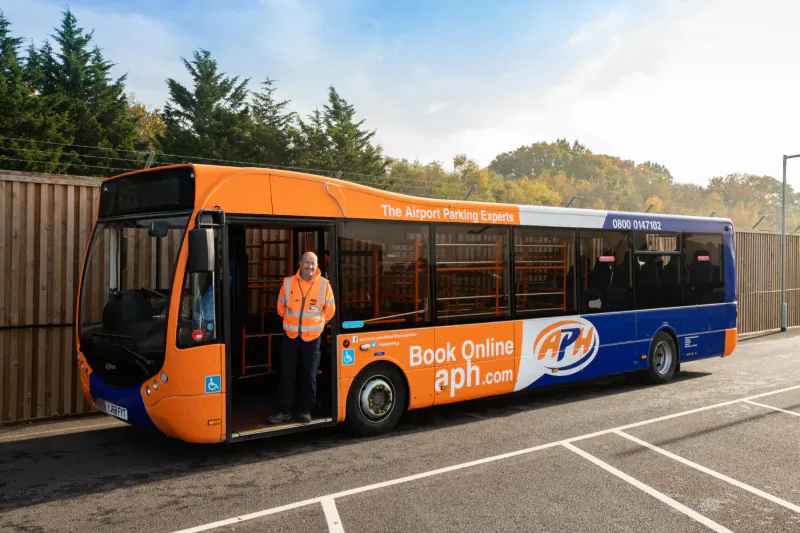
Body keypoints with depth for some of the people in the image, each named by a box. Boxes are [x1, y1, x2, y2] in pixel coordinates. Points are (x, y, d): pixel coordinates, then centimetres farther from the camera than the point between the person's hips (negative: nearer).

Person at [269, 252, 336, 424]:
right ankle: (284, 411, 16)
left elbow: (330, 309, 7)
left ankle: (305, 411, 18)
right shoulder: (288, 282, -4)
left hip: (312, 337, -1)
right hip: (290, 335, 1)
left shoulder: (324, 284, -6)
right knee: (287, 374, 7)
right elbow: (281, 306, 10)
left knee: (309, 375, 6)